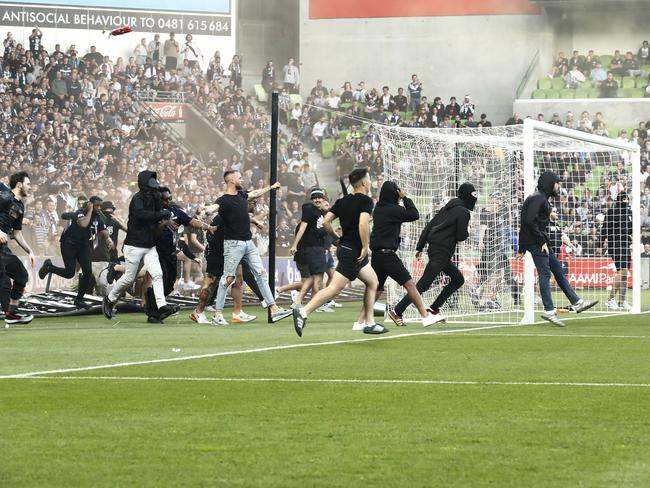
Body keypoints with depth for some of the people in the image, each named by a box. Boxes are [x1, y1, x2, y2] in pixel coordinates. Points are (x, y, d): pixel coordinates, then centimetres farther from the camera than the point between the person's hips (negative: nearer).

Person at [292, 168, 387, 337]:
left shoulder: (342, 201, 12)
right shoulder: (366, 201, -10)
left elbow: (326, 222, 7)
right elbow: (363, 223, -25)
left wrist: (337, 239, 17)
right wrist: (365, 247, -19)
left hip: (345, 246, 9)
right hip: (353, 251, -9)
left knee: (373, 282, 17)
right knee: (334, 288, -14)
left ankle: (366, 322, 15)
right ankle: (304, 312, -20)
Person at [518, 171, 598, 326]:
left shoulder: (542, 199, 19)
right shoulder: (537, 199, -13)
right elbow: (530, 221, -23)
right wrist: (542, 241, -20)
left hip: (541, 242, 10)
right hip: (535, 242, -10)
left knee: (558, 270, 12)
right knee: (545, 273, -11)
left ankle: (576, 303, 17)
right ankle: (549, 310, -13)